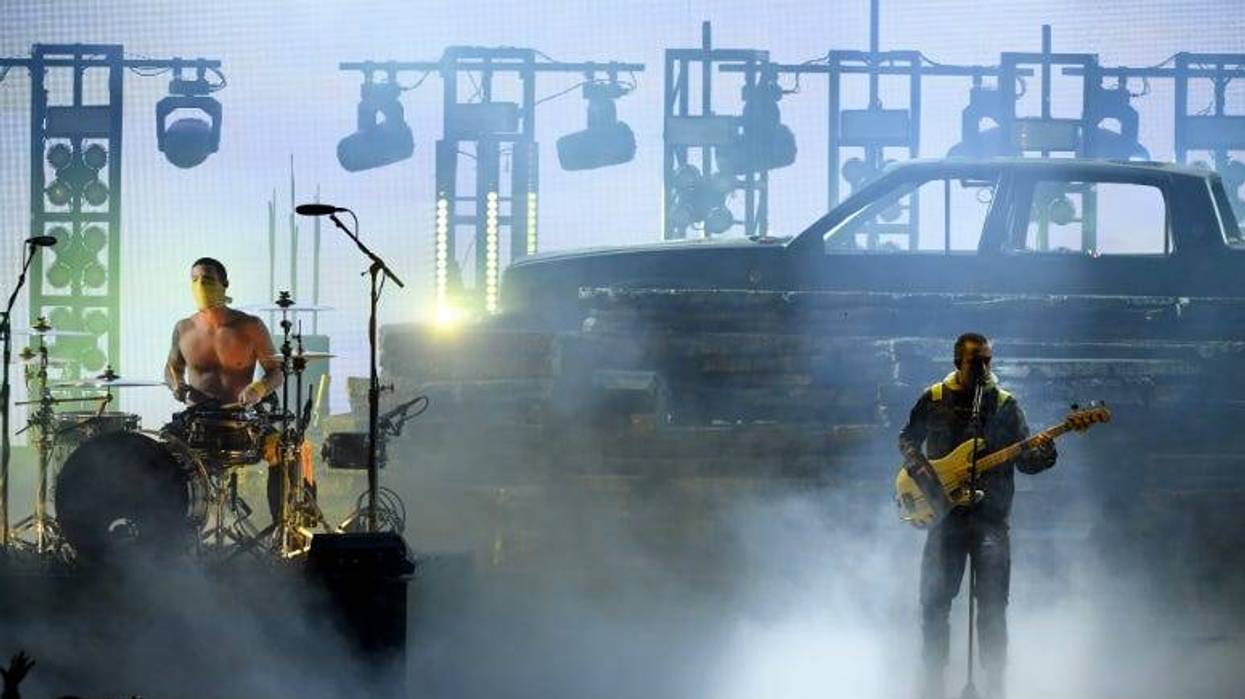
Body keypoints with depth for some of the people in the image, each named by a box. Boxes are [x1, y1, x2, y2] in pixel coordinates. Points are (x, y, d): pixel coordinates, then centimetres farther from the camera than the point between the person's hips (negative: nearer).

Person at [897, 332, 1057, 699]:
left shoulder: (1005, 404, 5)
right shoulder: (933, 399, 6)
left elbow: (1024, 460, 4)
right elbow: (907, 438, 17)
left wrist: (1041, 452, -18)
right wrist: (917, 465, -3)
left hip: (990, 515, -1)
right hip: (945, 513, 1)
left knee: (992, 606, -5)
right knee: (934, 600, 0)